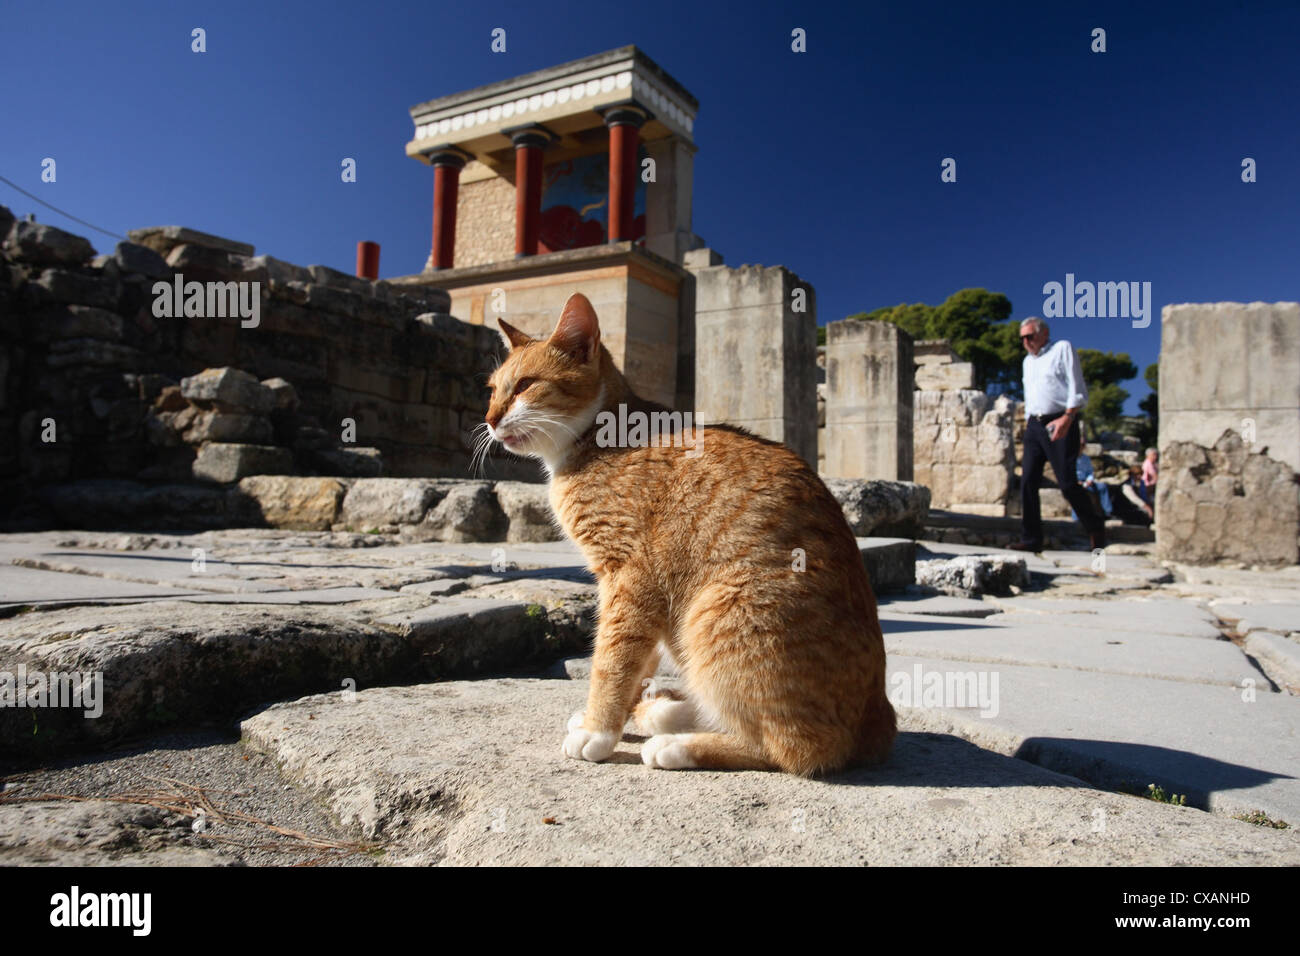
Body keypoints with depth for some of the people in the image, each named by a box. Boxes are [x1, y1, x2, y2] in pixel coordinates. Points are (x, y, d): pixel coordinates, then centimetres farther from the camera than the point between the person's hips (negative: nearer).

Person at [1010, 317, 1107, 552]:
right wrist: (1028, 421, 15)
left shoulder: (1063, 349, 2)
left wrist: (1066, 418, -19)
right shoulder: (1028, 361, 22)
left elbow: (1077, 390, -6)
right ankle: (1031, 539, -1)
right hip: (1034, 425, 7)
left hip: (1059, 423, -6)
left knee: (1067, 483, -8)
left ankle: (1095, 527, 14)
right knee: (1028, 481, -4)